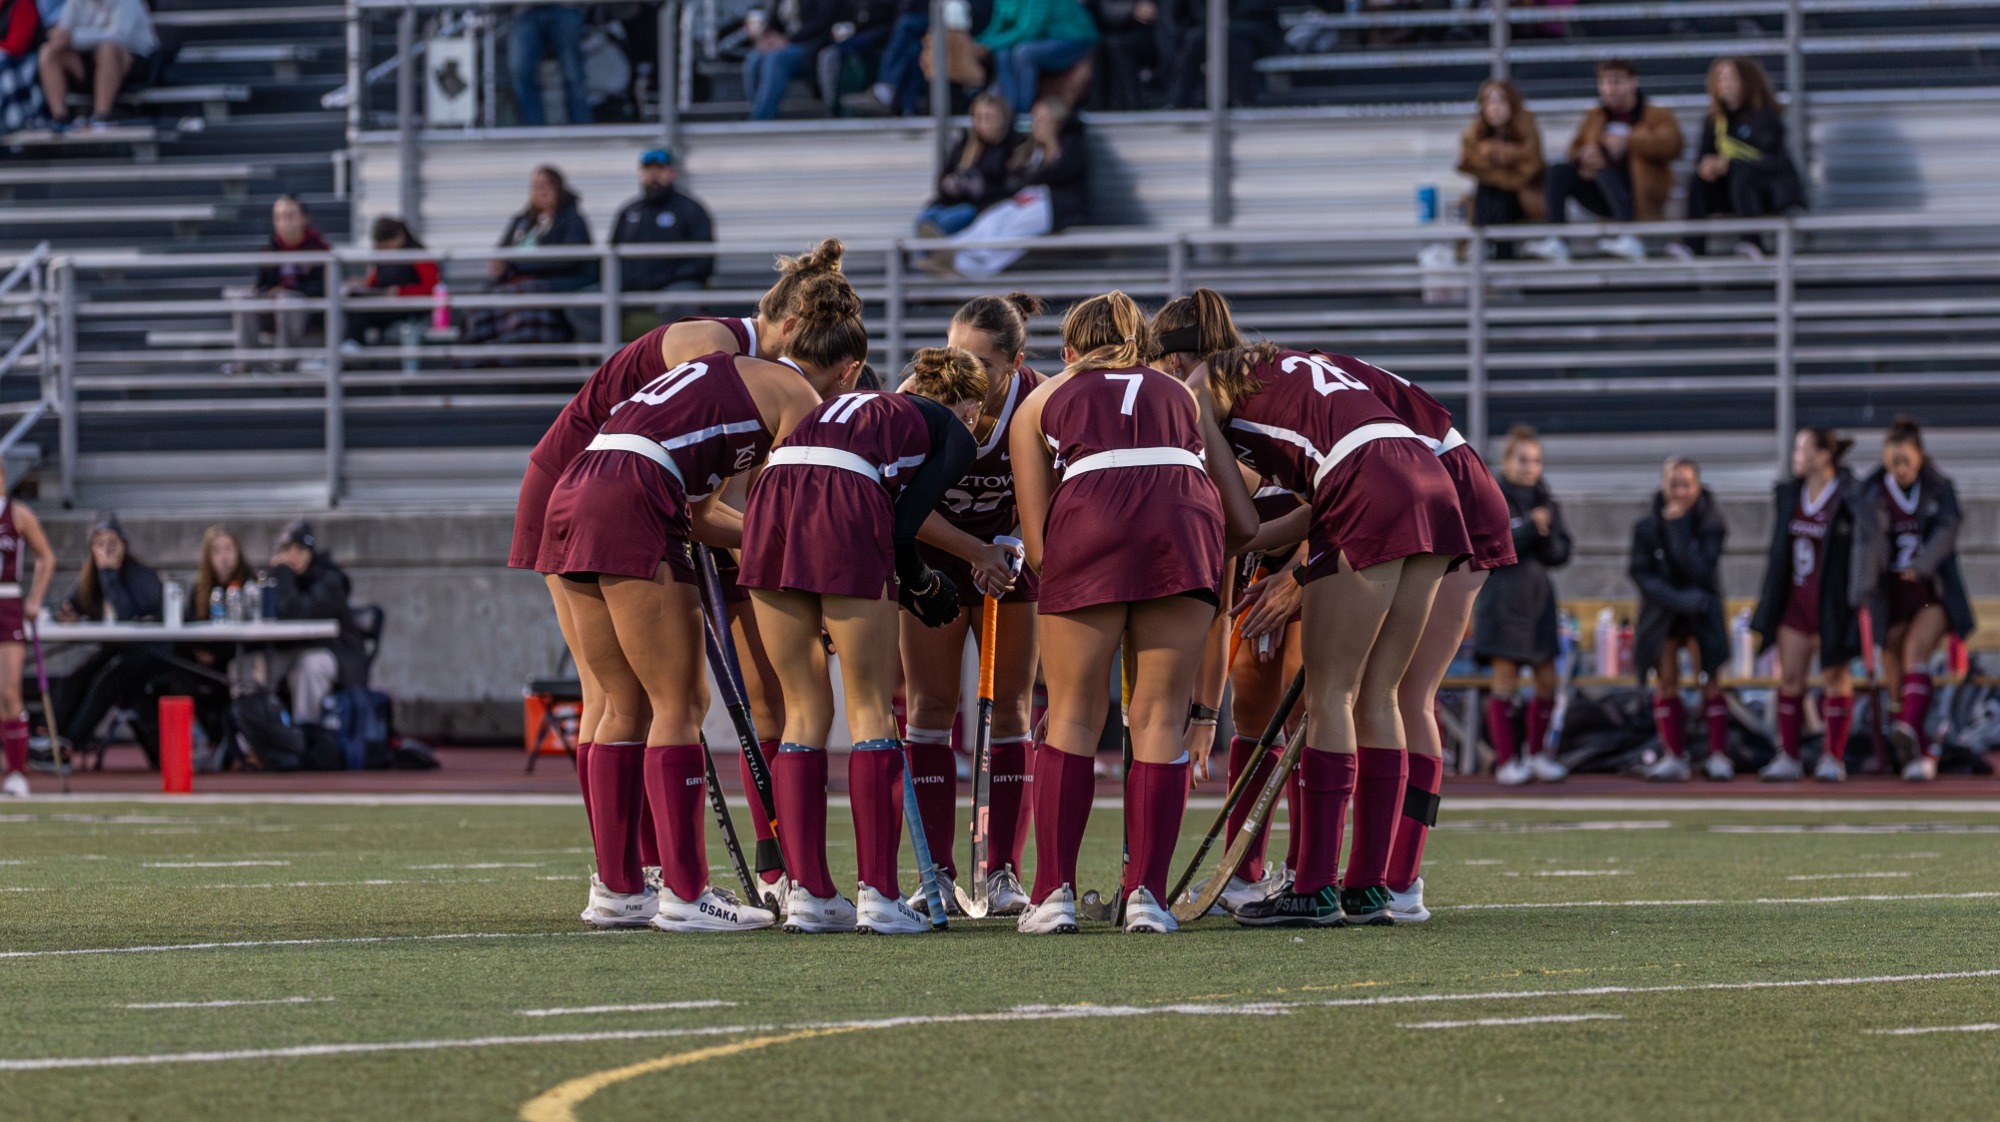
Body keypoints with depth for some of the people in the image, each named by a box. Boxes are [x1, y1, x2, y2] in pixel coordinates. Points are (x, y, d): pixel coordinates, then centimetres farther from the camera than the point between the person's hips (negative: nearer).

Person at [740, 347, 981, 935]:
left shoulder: (848, 403, 36)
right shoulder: (954, 435, 19)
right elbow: (902, 528, 5)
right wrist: (923, 585, 23)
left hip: (769, 500, 5)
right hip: (845, 512, -5)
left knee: (805, 710, 12)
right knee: (871, 708, 5)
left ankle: (809, 892, 9)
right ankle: (879, 895, 2)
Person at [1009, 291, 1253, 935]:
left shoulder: (1040, 402, 28)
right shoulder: (1180, 396, 34)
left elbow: (1037, 543, 16)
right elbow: (1244, 524, 25)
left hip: (1091, 519, -1)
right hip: (1186, 517, 1)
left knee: (1074, 716, 10)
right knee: (1160, 718, 9)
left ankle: (1054, 893, 5)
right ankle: (1147, 895, 5)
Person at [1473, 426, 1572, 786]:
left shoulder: (1546, 502, 11)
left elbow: (1560, 554, 7)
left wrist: (1546, 535, -14)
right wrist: (1529, 528, -19)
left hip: (1538, 599, 5)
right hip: (1502, 600, -5)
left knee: (1547, 681, 5)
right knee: (1505, 680, -5)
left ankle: (1538, 754, 19)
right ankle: (1506, 760, 0)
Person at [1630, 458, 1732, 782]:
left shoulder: (1710, 525, -8)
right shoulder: (1647, 528, -4)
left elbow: (1700, 570, -19)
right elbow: (1641, 574, -8)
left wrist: (1678, 528, -24)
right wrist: (1677, 599, -21)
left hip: (1702, 612, -2)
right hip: (1661, 611, 2)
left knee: (1710, 681, -7)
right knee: (1666, 683, 1)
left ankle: (1718, 754, -4)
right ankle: (1674, 756, 6)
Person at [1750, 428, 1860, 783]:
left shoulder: (1848, 498, -13)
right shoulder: (1787, 495, 7)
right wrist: (1769, 603, 15)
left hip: (1831, 603, -6)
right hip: (1795, 600, 6)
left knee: (1834, 677, 3)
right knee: (1789, 678, 5)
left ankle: (1833, 758, 10)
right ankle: (1787, 757, 10)